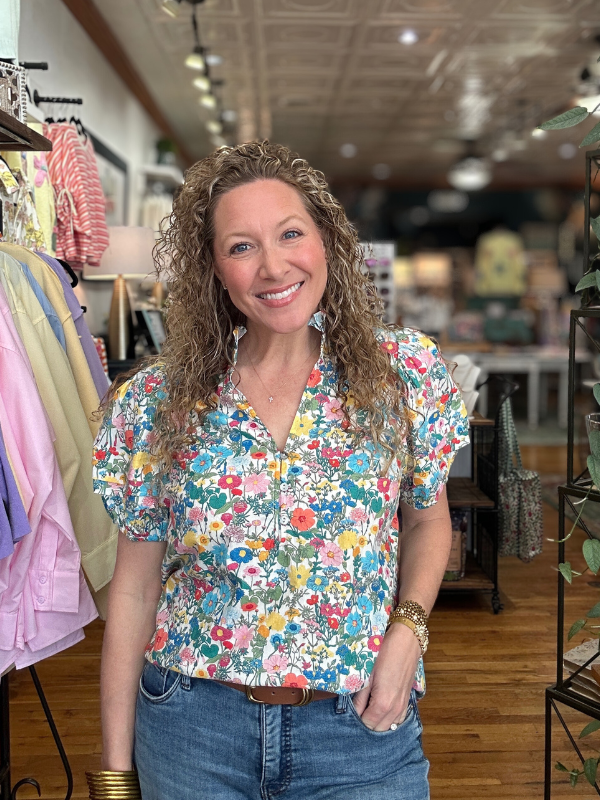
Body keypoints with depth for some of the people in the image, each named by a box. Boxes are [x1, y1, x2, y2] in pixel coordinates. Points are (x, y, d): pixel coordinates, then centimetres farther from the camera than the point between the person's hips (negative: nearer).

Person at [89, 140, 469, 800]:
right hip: (191, 721, 1)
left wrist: (406, 629, -9)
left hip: (361, 726, 0)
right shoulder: (156, 401, -6)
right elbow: (134, 588, -1)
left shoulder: (405, 370, -6)